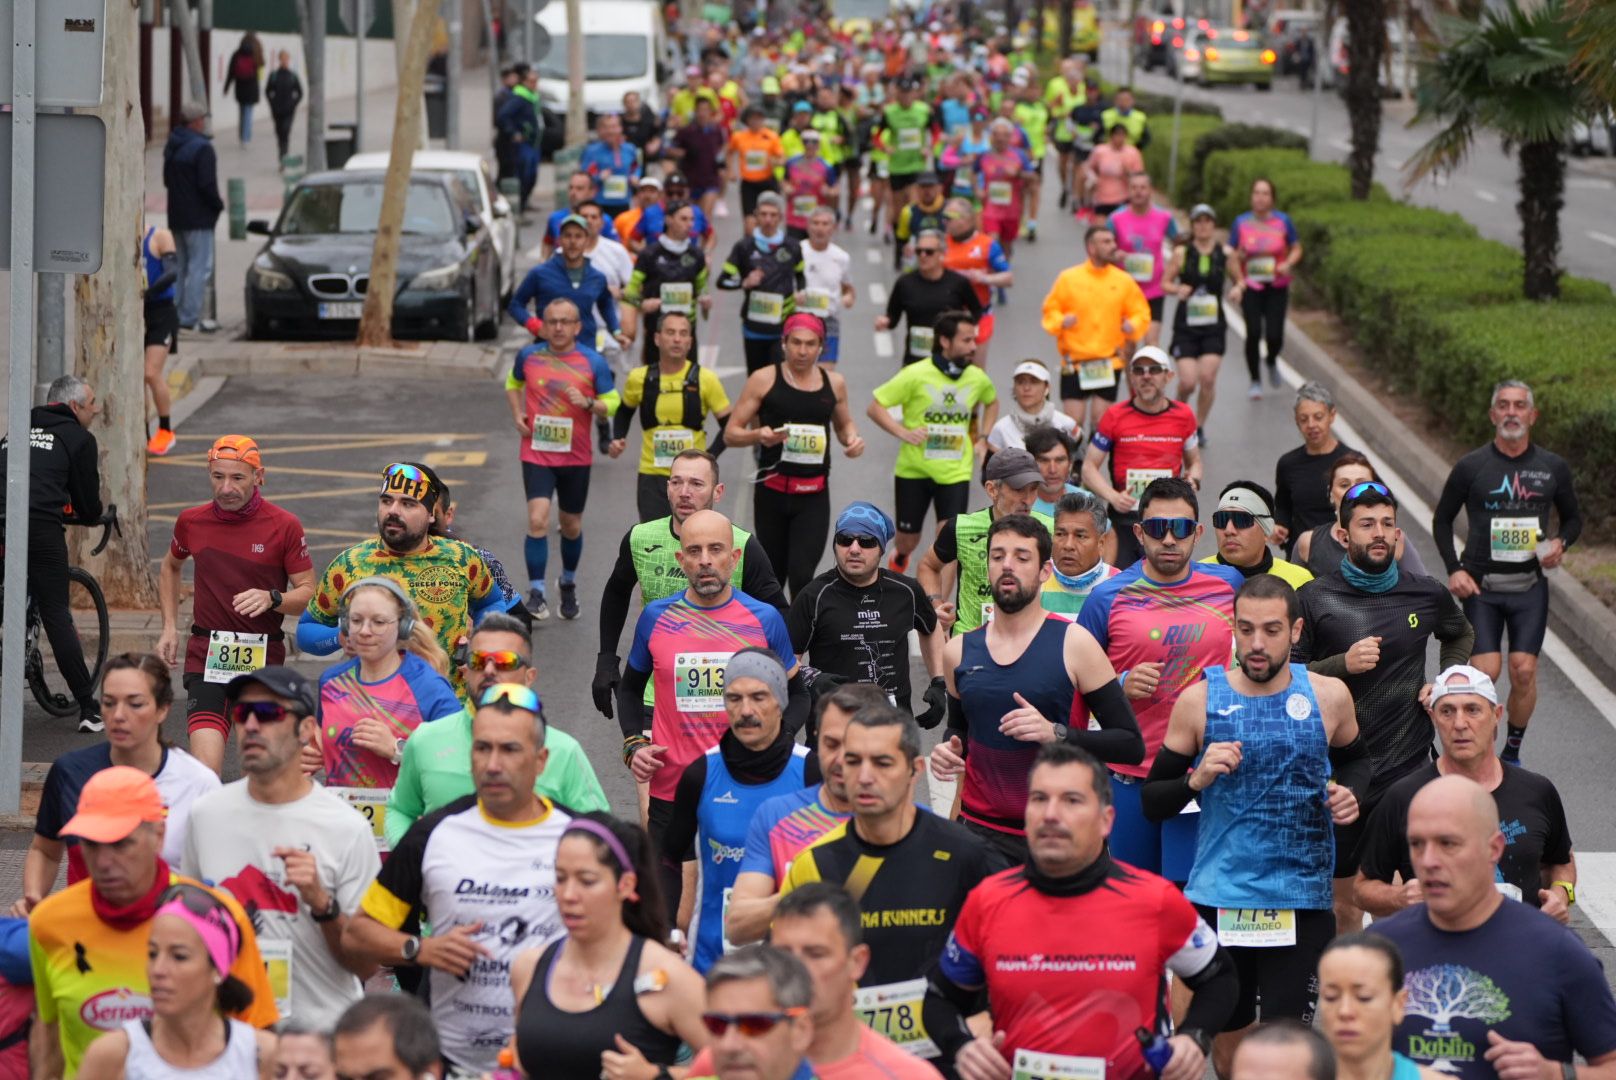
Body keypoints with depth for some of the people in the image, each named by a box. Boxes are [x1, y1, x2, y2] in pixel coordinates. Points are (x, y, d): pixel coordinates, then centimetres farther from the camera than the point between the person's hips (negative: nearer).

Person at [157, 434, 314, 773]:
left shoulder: (285, 526, -5)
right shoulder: (192, 521, 3)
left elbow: (308, 593, -1)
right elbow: (170, 568, 24)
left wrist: (271, 598, -21)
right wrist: (169, 627, 15)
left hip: (263, 658, 0)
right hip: (206, 657, 0)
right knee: (205, 769, -17)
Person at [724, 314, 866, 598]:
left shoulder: (834, 383, 6)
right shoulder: (764, 380, -3)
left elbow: (844, 423, 24)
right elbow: (730, 433, -2)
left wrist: (852, 437, 1)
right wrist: (759, 435, -23)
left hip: (814, 496, 1)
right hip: (772, 491, -1)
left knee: (801, 575, -13)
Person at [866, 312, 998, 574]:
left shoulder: (977, 378, -1)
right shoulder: (916, 375, -13)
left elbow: (992, 402, 23)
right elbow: (874, 407, -8)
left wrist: (982, 439, 12)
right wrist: (903, 432, -19)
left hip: (955, 473, 2)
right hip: (913, 471, -2)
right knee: (908, 540, 13)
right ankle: (899, 558, 50)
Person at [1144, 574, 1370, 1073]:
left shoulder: (1328, 696, 0)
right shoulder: (1200, 700, -2)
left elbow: (1355, 759, 21)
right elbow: (1152, 802, 3)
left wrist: (1350, 791, -1)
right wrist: (1197, 779, -16)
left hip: (1302, 901, -1)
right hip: (1218, 898, 1)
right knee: (1228, 1045, 13)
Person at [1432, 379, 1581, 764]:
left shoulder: (1553, 468, 4)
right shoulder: (1471, 467, -1)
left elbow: (1573, 518, 17)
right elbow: (1442, 520, 9)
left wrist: (1560, 543, -5)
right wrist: (1454, 569, -4)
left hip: (1530, 586, 2)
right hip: (1481, 586, -2)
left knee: (1524, 671, -4)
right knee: (1486, 671, -11)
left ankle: (1512, 752, 14)